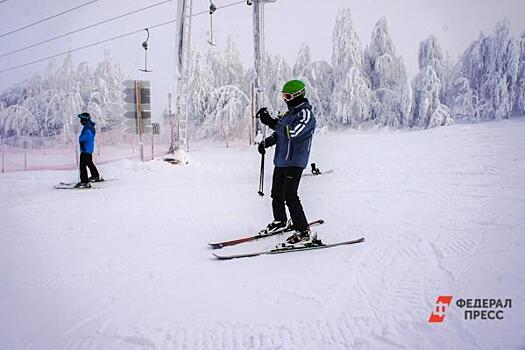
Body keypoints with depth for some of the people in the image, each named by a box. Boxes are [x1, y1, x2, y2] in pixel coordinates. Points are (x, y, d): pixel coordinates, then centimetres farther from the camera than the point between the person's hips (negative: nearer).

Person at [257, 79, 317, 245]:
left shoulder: (306, 114, -13)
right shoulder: (290, 113, 16)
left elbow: (292, 132, -27)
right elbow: (280, 133, 24)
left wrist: (272, 122, -30)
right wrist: (267, 142, 7)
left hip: (294, 162, -9)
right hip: (281, 160, 9)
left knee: (290, 196, -14)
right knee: (276, 193, 17)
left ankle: (304, 232, -9)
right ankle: (279, 221, 38)